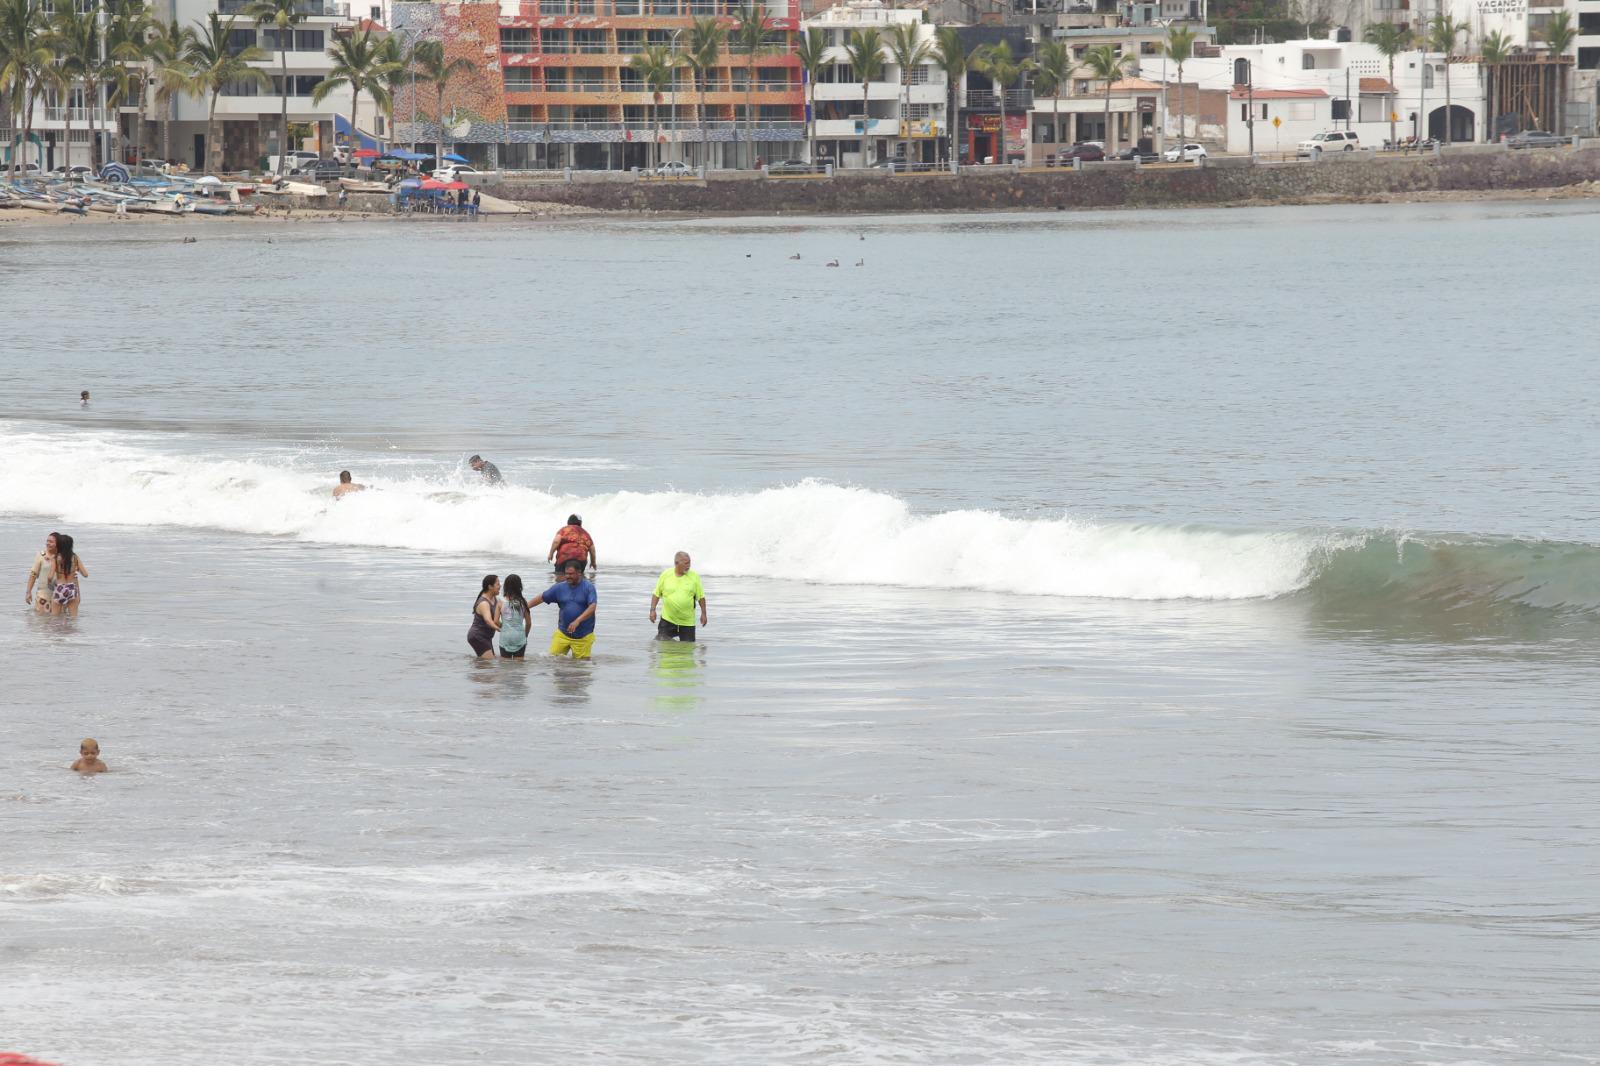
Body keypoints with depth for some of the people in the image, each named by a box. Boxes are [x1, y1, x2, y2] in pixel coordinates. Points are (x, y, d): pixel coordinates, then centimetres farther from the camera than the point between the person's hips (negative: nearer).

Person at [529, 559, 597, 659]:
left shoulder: (588, 588, -5)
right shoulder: (559, 588, 6)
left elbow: (592, 607, -17)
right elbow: (541, 598, 13)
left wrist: (577, 621, -28)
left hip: (583, 635, -3)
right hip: (563, 633, 3)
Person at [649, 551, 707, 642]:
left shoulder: (694, 576, -2)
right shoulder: (665, 575, -1)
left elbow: (701, 597, 4)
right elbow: (656, 594, 6)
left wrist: (703, 614, 1)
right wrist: (652, 610, -2)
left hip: (687, 622, 0)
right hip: (668, 620, 0)